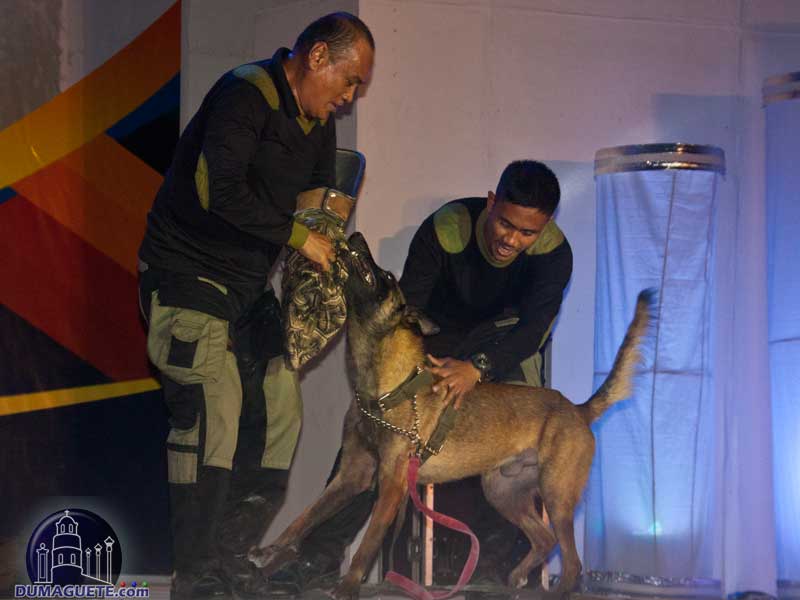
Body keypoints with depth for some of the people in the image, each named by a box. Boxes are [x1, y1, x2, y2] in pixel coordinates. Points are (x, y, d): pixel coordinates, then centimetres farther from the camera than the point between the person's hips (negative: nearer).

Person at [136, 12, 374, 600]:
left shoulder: (319, 122, 10)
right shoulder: (245, 95, -19)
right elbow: (221, 192, -29)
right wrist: (298, 236, -22)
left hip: (248, 286, 9)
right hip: (187, 276, -9)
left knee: (279, 410, 3)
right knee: (212, 414, -18)